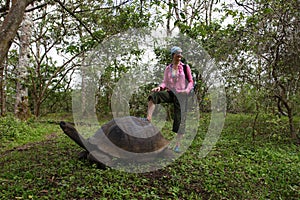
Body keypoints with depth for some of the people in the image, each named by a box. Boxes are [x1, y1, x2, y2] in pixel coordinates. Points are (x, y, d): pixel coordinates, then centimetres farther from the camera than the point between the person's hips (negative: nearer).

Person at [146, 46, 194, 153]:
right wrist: (159, 87, -12)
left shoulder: (185, 67, 5)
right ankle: (148, 119, -34)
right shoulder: (168, 69, 12)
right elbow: (165, 83, 11)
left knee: (180, 119, -6)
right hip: (170, 93, 2)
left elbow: (191, 82, 5)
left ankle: (178, 144, 4)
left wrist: (187, 90, -15)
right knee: (154, 95, -29)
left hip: (181, 95, -2)